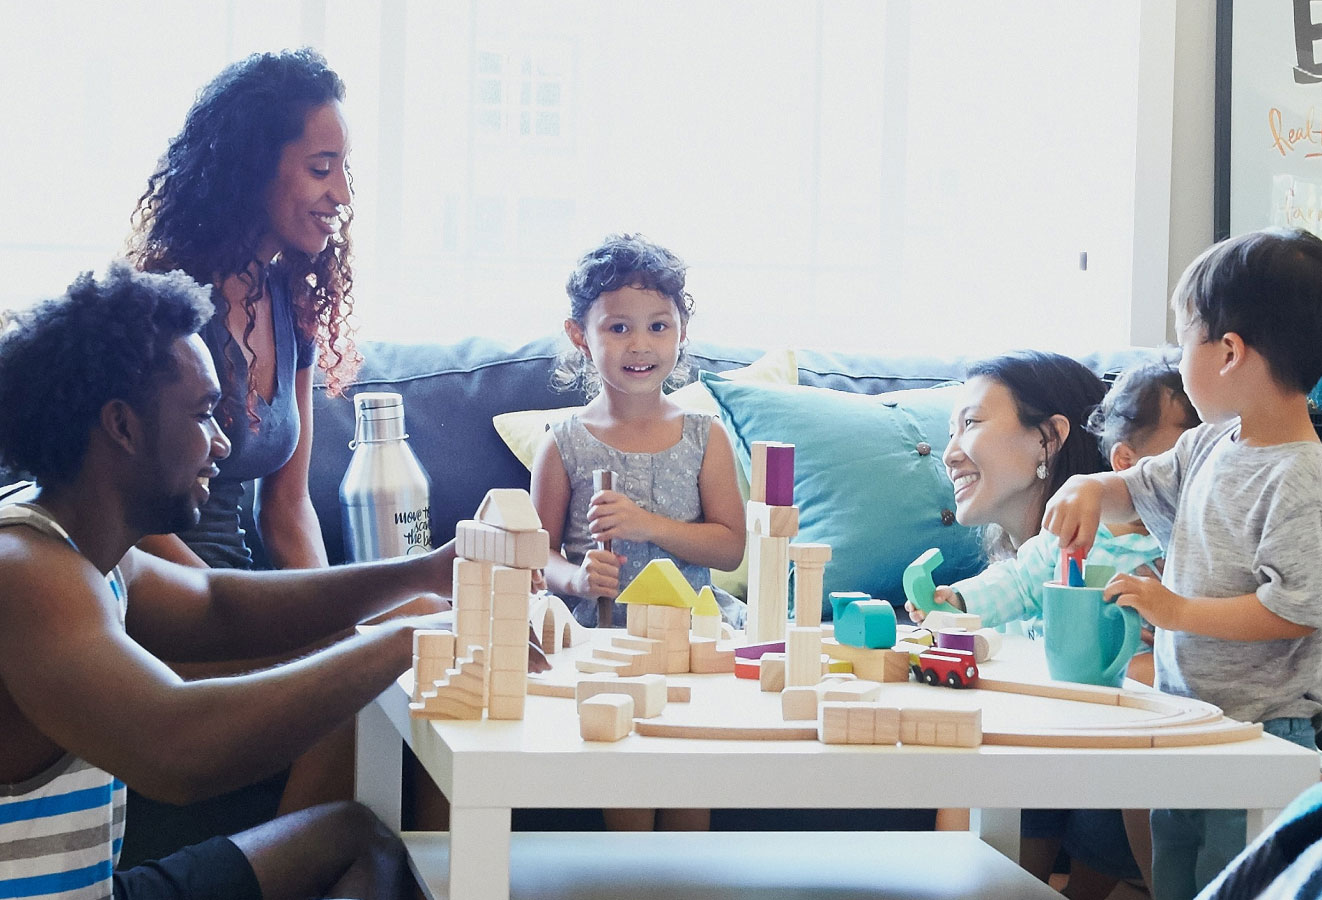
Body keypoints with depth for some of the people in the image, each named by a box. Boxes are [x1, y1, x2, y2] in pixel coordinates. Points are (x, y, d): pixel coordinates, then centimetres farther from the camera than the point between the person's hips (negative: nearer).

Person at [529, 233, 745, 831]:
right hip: (598, 640, -1)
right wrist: (577, 578, -18)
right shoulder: (566, 445, 4)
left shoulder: (705, 439, 8)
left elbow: (731, 546, 2)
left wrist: (648, 525, -13)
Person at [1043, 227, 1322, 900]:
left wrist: (1179, 610, -22)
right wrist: (1090, 489, 2)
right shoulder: (1211, 445, 8)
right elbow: (1141, 490, 23)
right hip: (1185, 719, 9)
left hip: (1261, 735, -9)